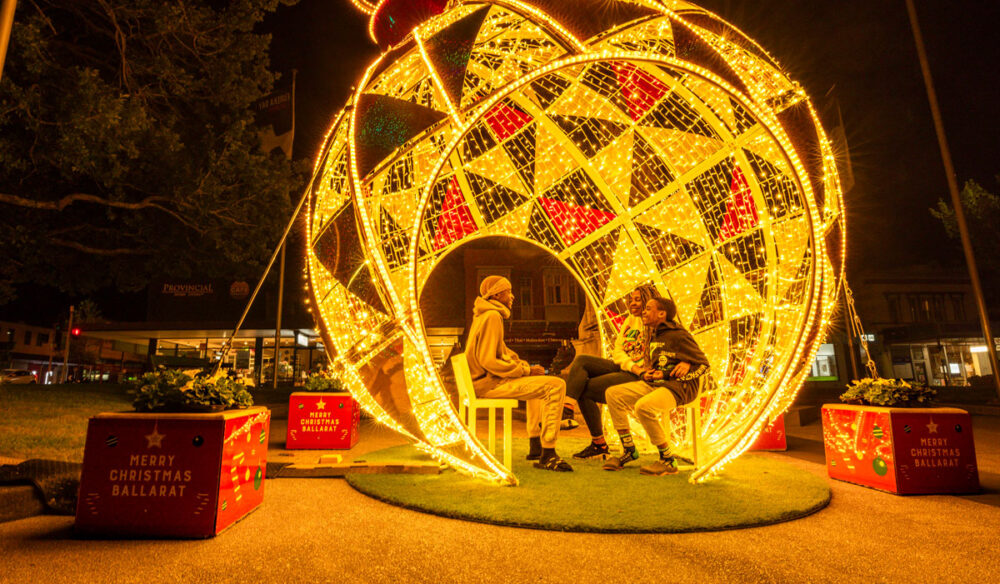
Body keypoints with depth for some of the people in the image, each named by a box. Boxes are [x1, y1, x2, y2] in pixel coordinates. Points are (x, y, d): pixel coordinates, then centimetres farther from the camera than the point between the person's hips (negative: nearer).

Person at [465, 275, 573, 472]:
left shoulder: (483, 316, 17)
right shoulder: (492, 317, -16)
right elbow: (488, 361, -24)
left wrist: (527, 367, 7)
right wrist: (526, 370, -16)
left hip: (487, 380, 11)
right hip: (488, 383, -11)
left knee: (538, 382, 32)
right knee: (555, 386, -19)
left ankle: (535, 446, 31)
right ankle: (547, 456, -17)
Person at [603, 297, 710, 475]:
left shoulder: (679, 336, -6)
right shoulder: (654, 337, 18)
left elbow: (704, 365, -6)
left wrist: (665, 375, -14)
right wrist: (645, 375, 3)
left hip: (677, 388, -8)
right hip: (653, 384, 8)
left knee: (643, 407, -34)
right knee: (613, 393, -8)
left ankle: (668, 461, -16)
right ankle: (629, 450, -1)